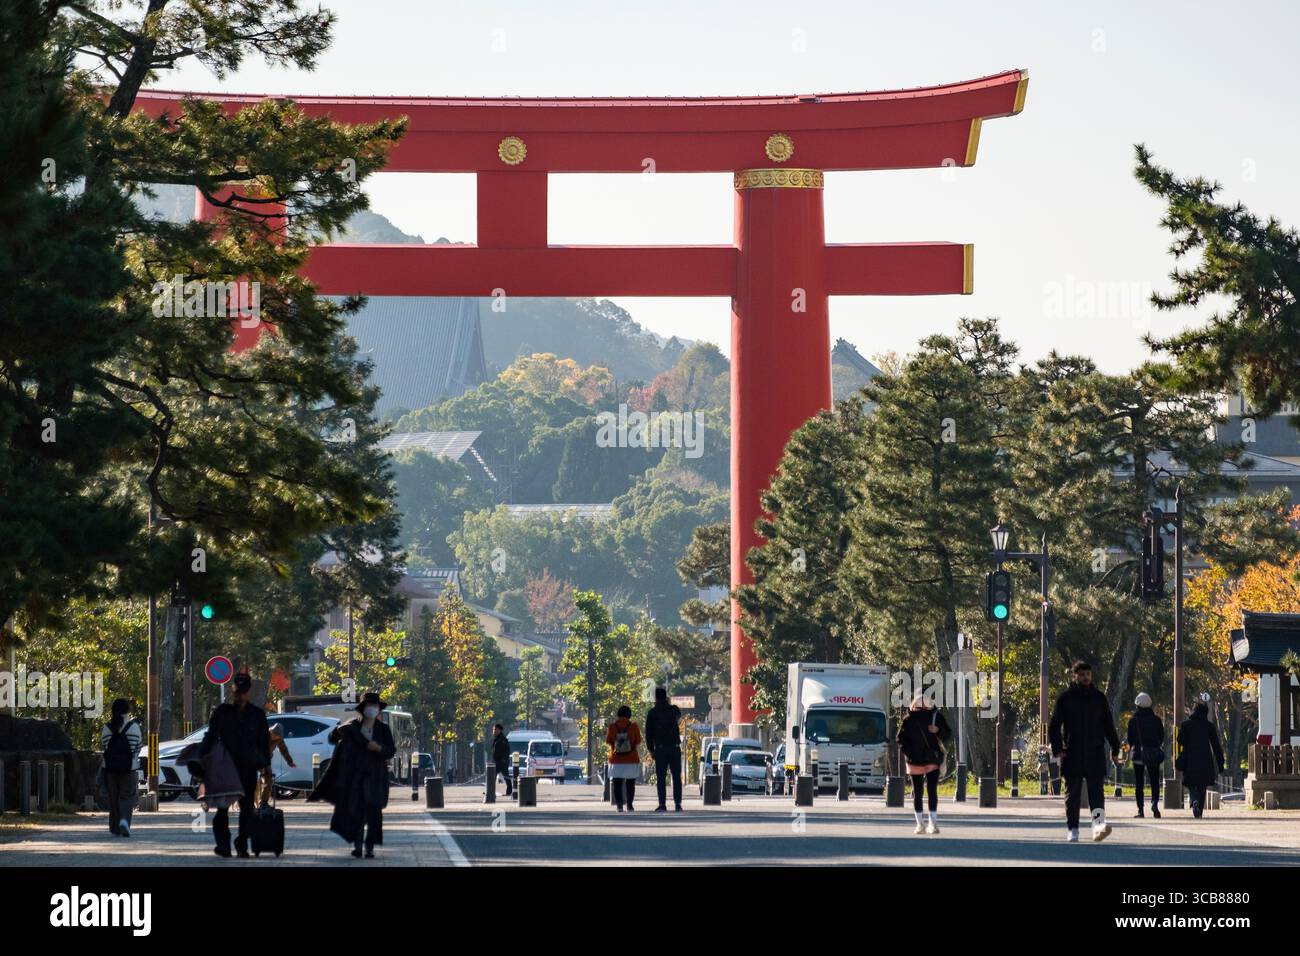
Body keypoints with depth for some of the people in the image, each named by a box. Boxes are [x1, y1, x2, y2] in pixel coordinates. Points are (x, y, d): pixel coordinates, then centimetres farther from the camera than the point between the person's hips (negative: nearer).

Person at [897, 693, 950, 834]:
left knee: (932, 790, -6)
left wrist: (938, 731, -15)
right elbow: (901, 738, 4)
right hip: (915, 761, 0)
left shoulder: (936, 715, 2)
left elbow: (947, 734, 7)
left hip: (932, 760, 0)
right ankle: (920, 824, 12)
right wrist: (908, 753, -10)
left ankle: (933, 823, -2)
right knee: (917, 792, 4)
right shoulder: (909, 719, 0)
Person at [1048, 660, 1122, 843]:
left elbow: (1109, 726, 17)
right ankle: (1073, 829, 13)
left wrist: (1115, 749, 13)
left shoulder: (1099, 698, 11)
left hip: (1095, 753, 1)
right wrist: (1058, 750, -9)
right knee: (1072, 793, 5)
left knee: (1096, 790, -13)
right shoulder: (1065, 698, 4)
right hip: (1072, 755, -1)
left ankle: (1098, 823, -28)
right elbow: (1054, 726, 3)